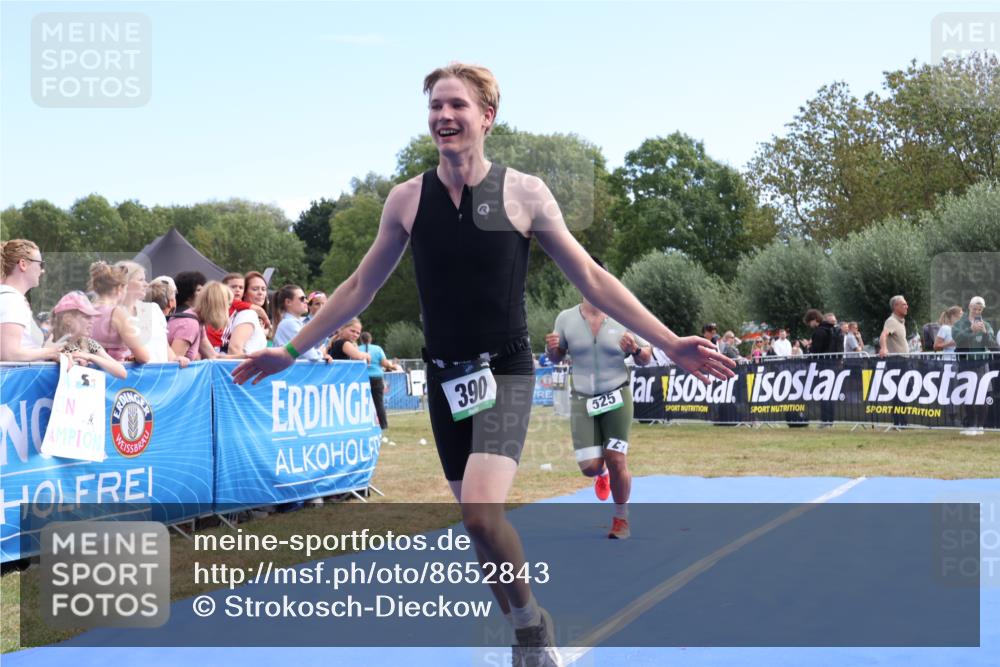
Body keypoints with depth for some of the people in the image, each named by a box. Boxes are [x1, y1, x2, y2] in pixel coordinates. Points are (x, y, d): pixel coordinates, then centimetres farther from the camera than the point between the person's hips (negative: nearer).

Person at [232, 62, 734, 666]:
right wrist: (290, 352, 12)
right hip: (445, 377, 4)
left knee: (482, 509, -24)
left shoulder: (523, 193, -6)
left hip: (505, 373, -4)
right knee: (479, 521, 9)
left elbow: (592, 279, -2)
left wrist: (670, 343, -7)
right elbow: (360, 288, 12)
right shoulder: (407, 199, 1)